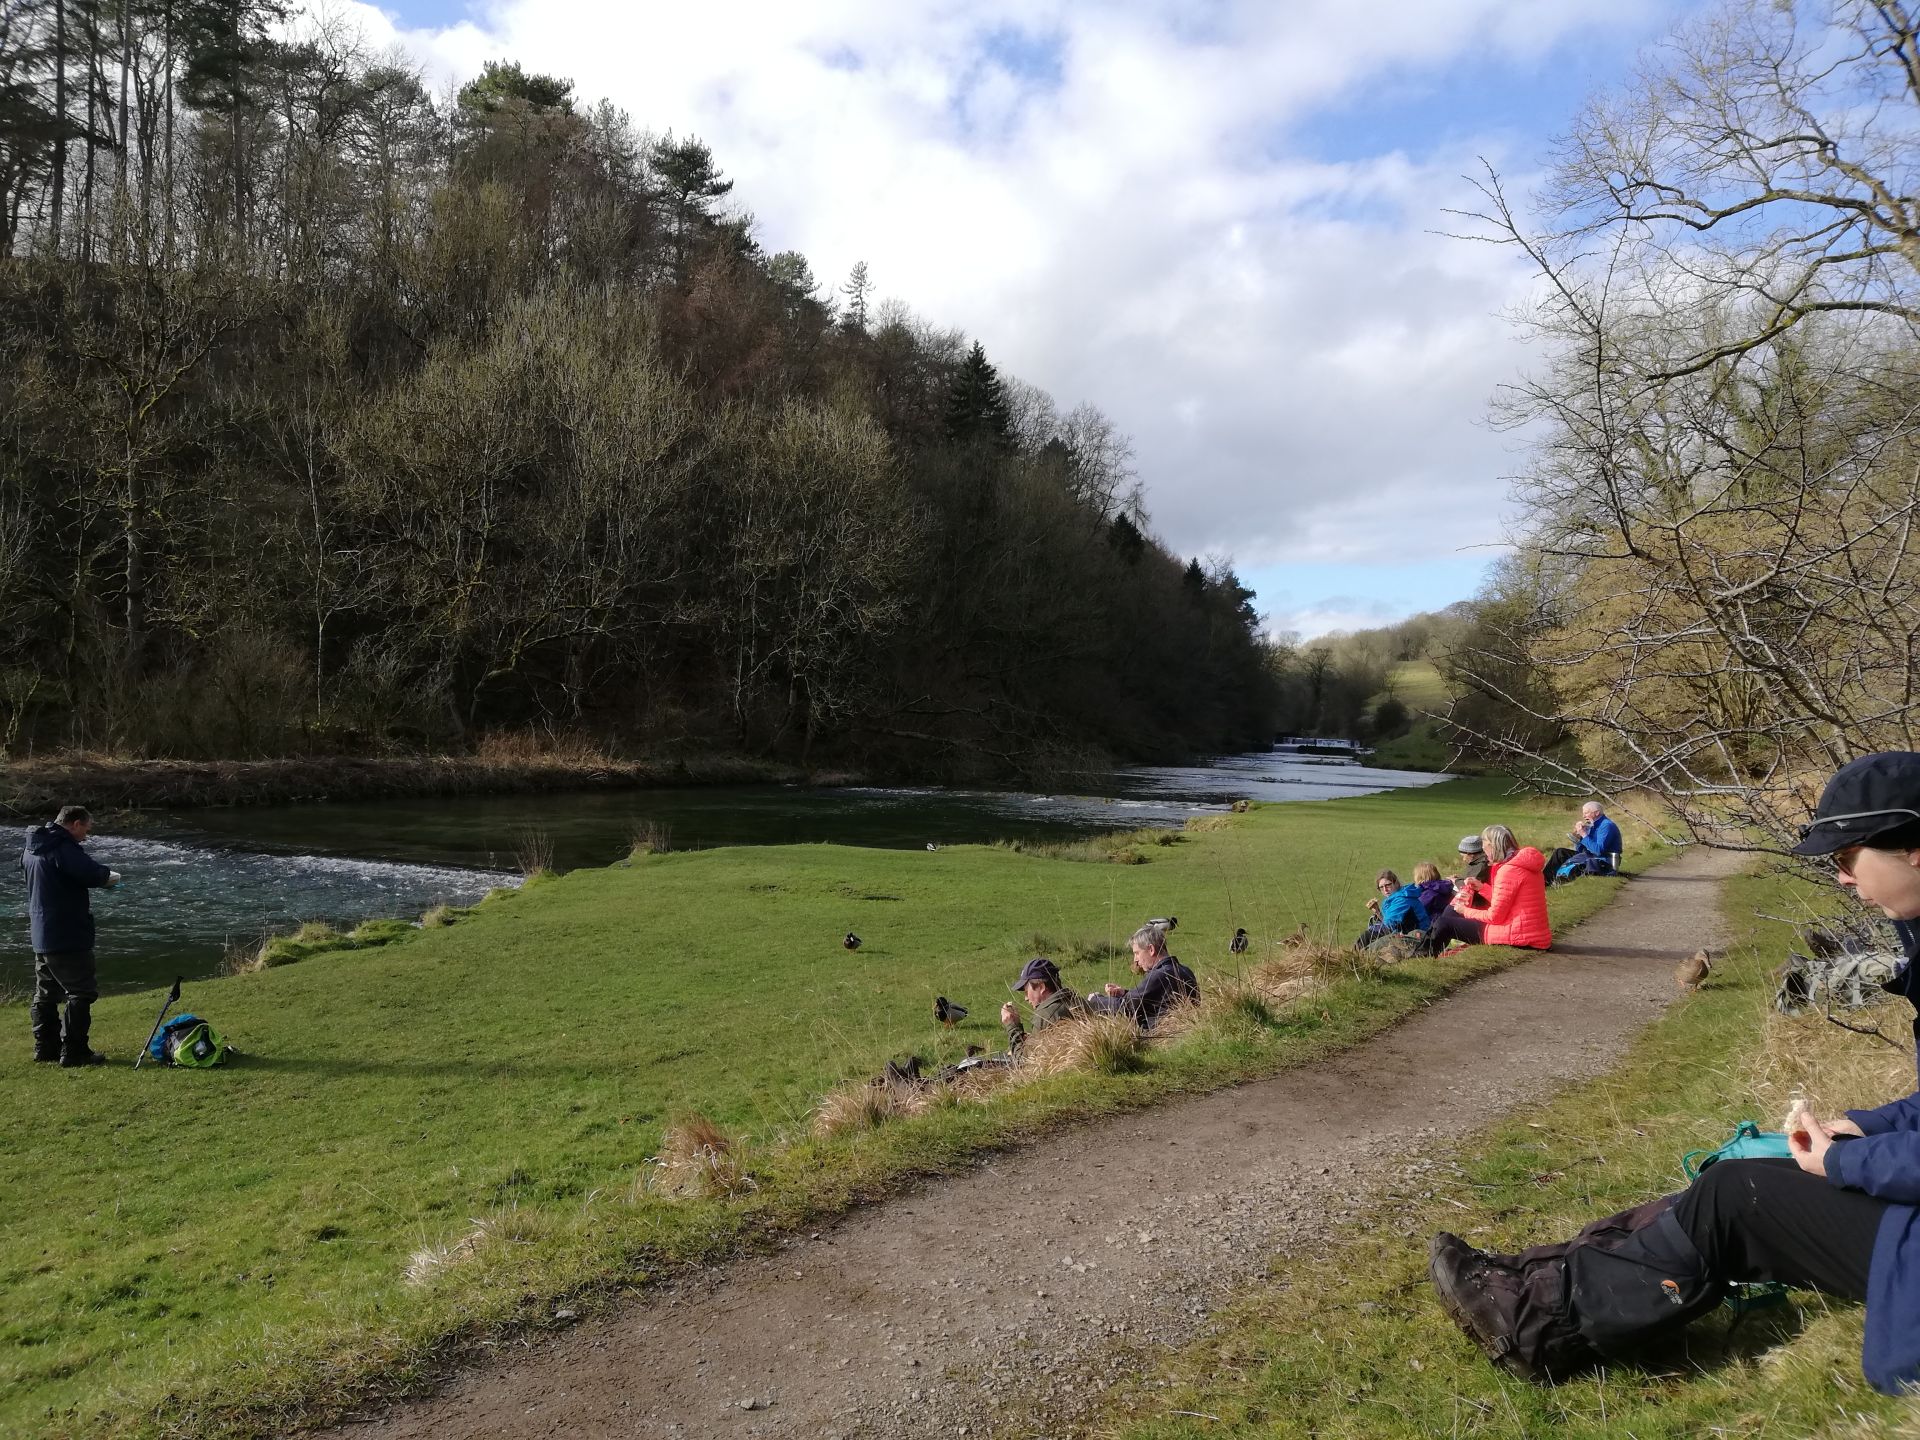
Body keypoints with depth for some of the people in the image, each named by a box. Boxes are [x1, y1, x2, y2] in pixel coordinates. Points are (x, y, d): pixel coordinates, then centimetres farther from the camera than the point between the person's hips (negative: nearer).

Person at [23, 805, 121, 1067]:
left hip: (41, 937, 10)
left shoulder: (32, 849, 12)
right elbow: (92, 873, -28)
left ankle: (45, 1048, 22)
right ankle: (73, 1052, -4)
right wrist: (111, 876, -5)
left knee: (46, 995, 16)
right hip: (68, 937, -10)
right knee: (82, 992, -4)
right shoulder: (64, 848, -18)